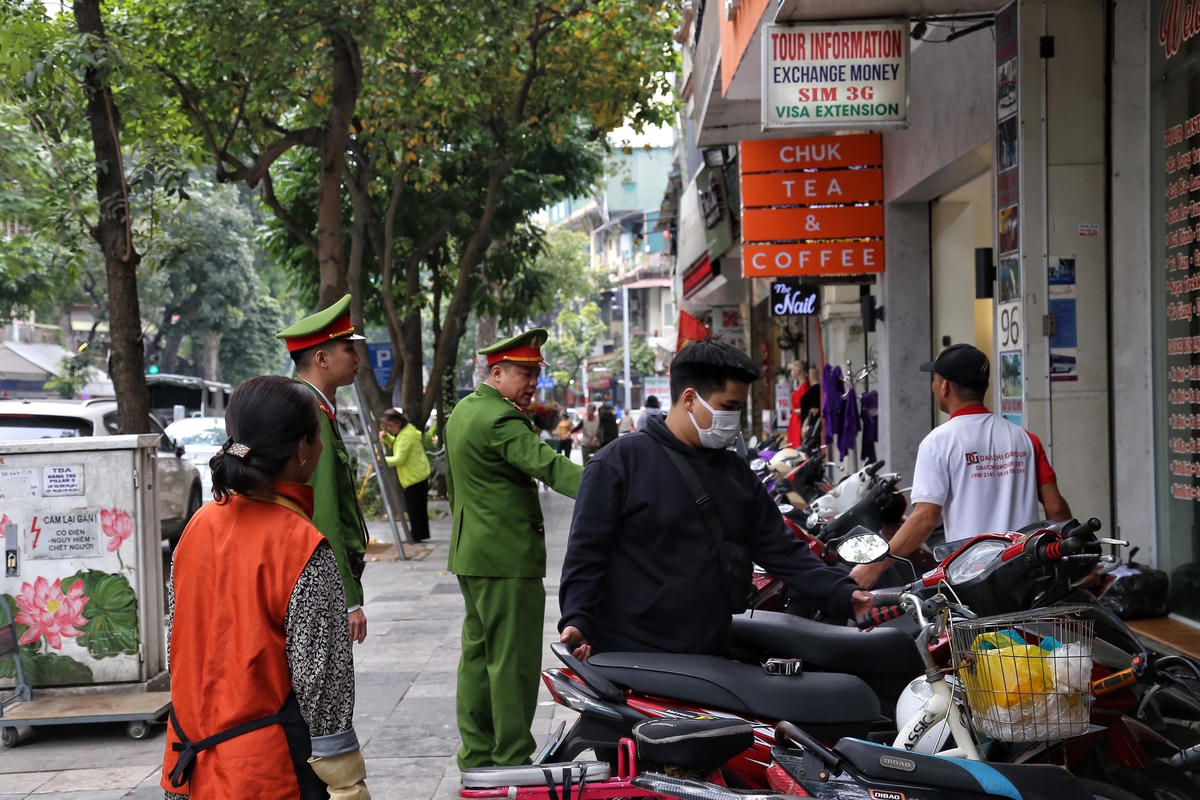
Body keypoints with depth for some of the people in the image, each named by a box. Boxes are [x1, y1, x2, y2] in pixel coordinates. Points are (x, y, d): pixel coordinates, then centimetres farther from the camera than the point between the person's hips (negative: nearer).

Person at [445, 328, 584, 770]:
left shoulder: (462, 411, 16)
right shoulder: (500, 419, -17)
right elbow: (548, 465, -30)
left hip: (471, 553, 11)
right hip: (508, 557, -10)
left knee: (478, 654, 14)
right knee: (513, 661, -5)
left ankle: (476, 754, 20)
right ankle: (513, 760, -2)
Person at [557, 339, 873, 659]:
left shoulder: (737, 473, 15)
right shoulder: (619, 461, -4)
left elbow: (780, 549, 13)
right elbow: (586, 548, -7)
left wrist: (842, 594, 1)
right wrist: (577, 619, -19)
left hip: (711, 659, 6)